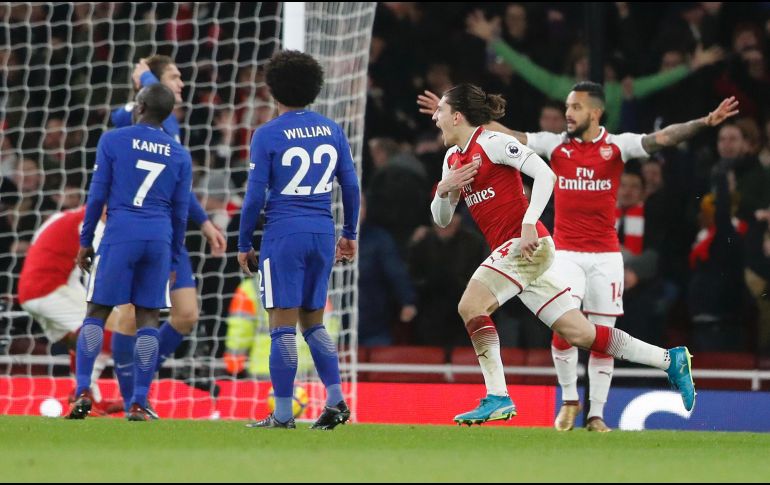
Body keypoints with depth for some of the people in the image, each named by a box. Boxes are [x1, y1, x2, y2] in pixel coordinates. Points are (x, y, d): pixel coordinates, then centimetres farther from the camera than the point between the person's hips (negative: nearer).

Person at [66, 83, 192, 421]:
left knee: (96, 313, 3)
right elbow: (180, 213, 13)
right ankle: (139, 404, -1)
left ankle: (83, 392, -10)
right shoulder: (180, 155, 11)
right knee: (148, 317, 5)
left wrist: (85, 241, 8)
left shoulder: (113, 141, 2)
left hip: (119, 236, -2)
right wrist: (173, 261, 20)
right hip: (160, 239, 2)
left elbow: (97, 196, 1)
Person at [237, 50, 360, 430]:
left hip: (284, 234, -5)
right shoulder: (332, 131, 8)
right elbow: (351, 186, 11)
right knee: (313, 323, 16)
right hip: (322, 234, 5)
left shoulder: (267, 135, -6)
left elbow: (255, 196, -7)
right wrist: (350, 234, 22)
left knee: (283, 326, -2)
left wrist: (243, 245, 2)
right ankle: (336, 401, 5)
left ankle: (282, 415, -2)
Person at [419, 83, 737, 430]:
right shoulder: (555, 144, 3)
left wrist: (706, 123, -27)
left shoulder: (617, 146, -1)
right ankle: (569, 400, 7)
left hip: (606, 255, 0)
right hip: (566, 254, 0)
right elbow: (502, 135, 1)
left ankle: (596, 414, 12)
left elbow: (662, 138, -13)